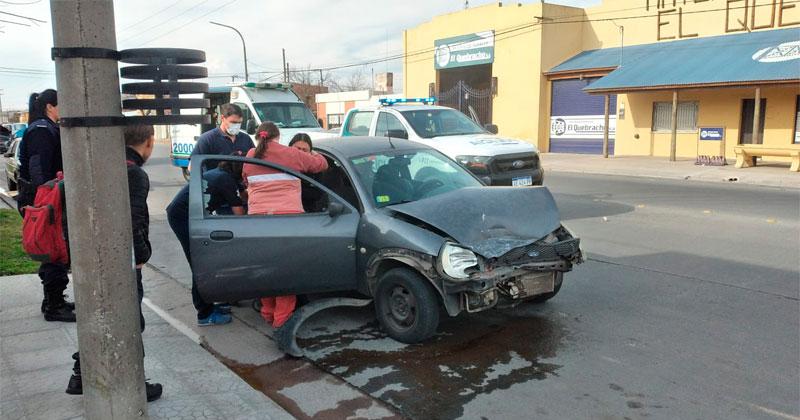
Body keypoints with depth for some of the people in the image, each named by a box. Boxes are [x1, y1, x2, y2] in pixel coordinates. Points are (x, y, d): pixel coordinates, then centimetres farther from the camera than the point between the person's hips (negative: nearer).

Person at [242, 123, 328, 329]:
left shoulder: (250, 156, 14)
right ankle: (282, 317, 4)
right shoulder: (292, 154, 7)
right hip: (289, 215, -3)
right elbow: (322, 163, 19)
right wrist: (310, 154, 39)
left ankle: (268, 313, 26)